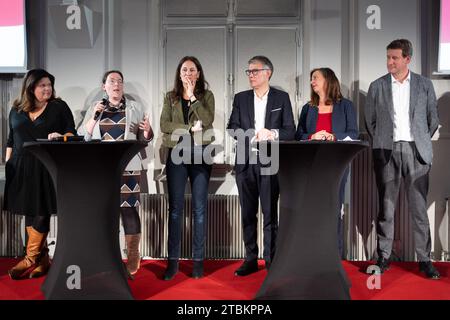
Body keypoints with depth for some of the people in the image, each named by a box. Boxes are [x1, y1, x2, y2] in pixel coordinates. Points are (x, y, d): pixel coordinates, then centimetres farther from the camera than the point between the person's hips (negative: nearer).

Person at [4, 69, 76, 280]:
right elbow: (10, 141, 16)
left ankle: (31, 259, 6)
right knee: (29, 212, 5)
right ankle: (42, 260, 14)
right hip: (21, 168, 3)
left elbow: (72, 132, 1)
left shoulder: (59, 107, 4)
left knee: (41, 212, -4)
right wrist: (8, 164, 11)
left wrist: (61, 137, -20)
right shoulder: (16, 110, 13)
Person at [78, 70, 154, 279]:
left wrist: (147, 131, -13)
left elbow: (143, 140, 9)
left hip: (128, 168, -1)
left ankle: (132, 266, 1)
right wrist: (94, 117, -5)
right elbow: (82, 137, 6)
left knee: (130, 212, -6)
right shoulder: (95, 109, 13)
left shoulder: (134, 108, 10)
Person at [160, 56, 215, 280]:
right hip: (177, 154, 1)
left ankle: (198, 260, 11)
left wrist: (192, 96, -11)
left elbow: (208, 121, -11)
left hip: (201, 154, -1)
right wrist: (190, 128, -12)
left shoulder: (206, 95, 6)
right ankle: (173, 260, 10)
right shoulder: (170, 97, 10)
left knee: (199, 208, 3)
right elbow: (164, 125, -2)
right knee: (175, 208, 3)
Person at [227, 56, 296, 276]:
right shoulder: (240, 98, 12)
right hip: (245, 162, 3)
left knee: (270, 214, 0)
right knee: (247, 213, 7)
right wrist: (251, 135, -10)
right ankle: (251, 259, 17)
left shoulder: (281, 98, 5)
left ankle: (270, 260, 11)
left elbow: (290, 131, 2)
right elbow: (232, 128, 7)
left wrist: (273, 133, -17)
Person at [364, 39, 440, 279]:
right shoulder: (377, 86, 6)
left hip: (415, 151, 0)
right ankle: (383, 258, 12)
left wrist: (420, 142, 12)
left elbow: (433, 119, 13)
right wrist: (381, 143, 9)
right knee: (385, 208, 4)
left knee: (419, 208, 3)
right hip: (387, 152, 0)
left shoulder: (424, 85, 7)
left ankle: (424, 259, 12)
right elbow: (370, 120, 11)